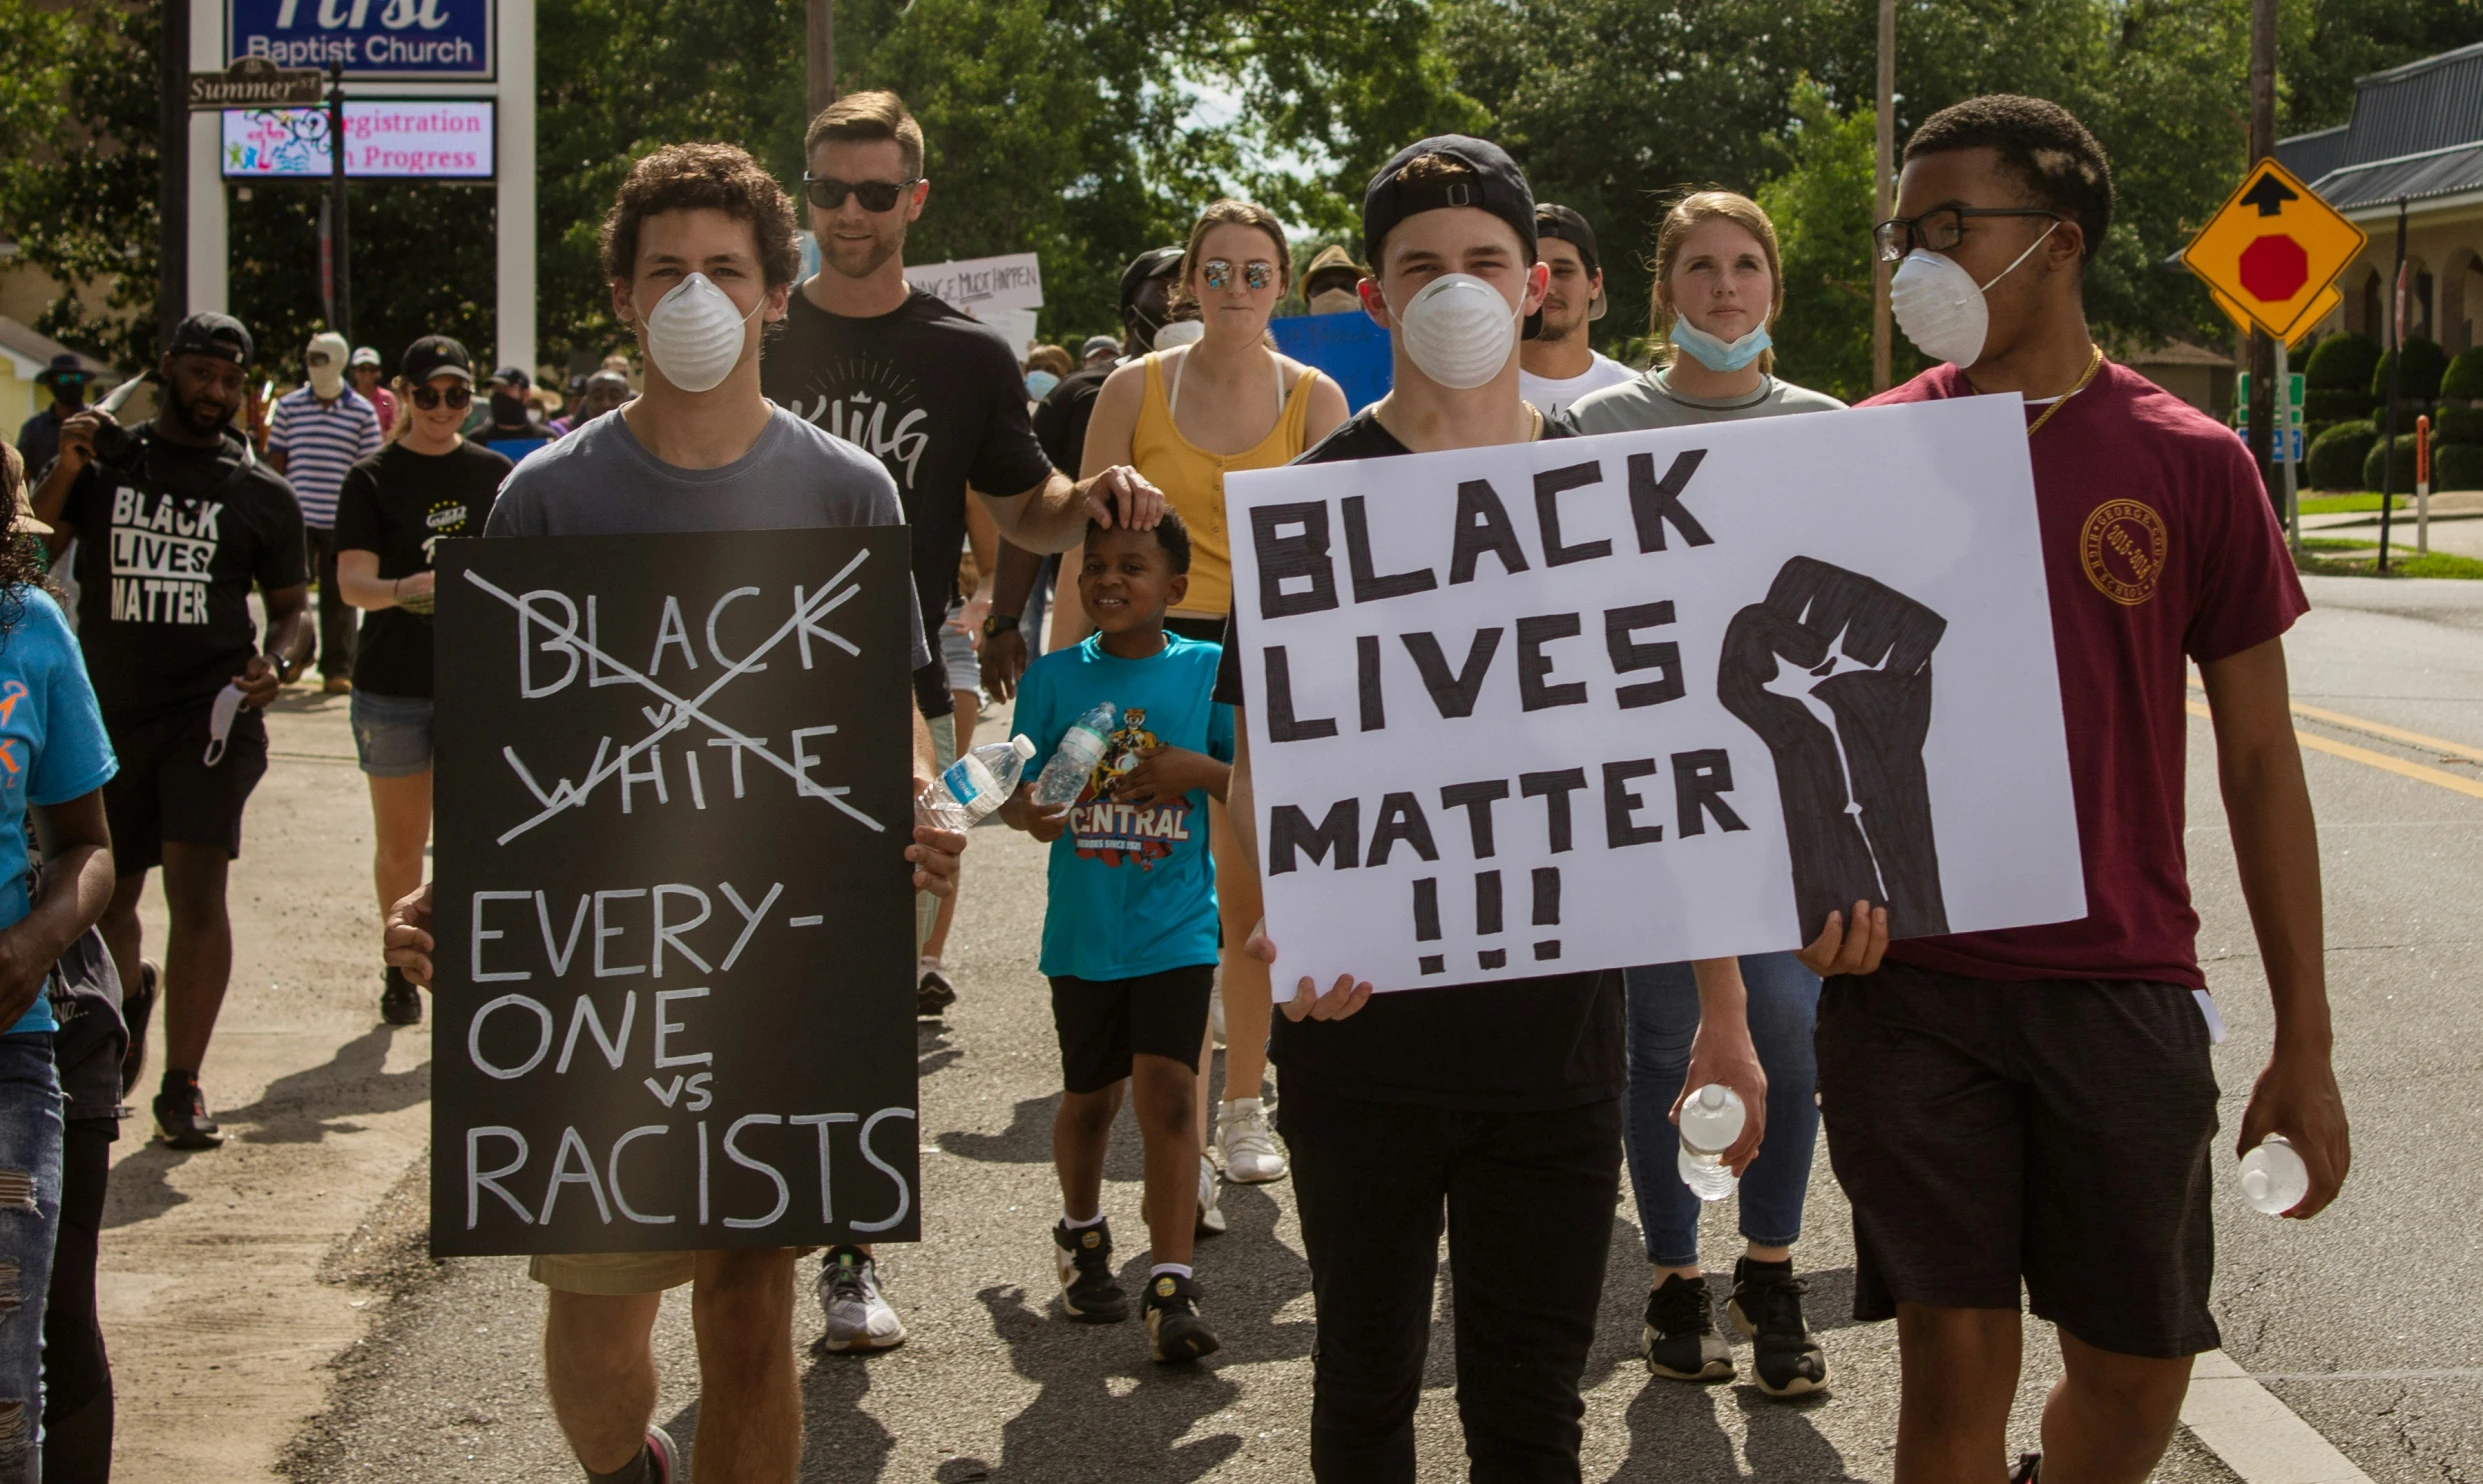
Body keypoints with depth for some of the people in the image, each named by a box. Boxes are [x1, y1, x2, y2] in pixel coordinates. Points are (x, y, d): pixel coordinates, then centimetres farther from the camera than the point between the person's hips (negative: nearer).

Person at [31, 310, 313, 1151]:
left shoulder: (262, 495, 8)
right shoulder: (106, 463, 8)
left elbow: (292, 607, 13)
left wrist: (279, 663, -8)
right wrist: (63, 472, -12)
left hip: (210, 709, -2)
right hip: (109, 713, 2)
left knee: (197, 887, -14)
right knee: (105, 895, 10)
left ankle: (182, 1087, -10)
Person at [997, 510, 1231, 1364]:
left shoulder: (1206, 671, -1)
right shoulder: (1056, 677, 1)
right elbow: (1016, 788, 1)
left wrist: (1196, 769, -17)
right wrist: (1029, 811, -21)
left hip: (1176, 922, -2)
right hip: (1083, 929, 2)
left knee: (1167, 1085, -13)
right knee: (1091, 1095, 13)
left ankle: (1172, 1289, -11)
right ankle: (1081, 1235, 41)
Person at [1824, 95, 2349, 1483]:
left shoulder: (2190, 465, 0)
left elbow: (2260, 755, 3)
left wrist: (2305, 1046, 2)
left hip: (2123, 990, 0)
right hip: (1910, 986, 0)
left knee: (2139, 1369, 7)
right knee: (1955, 1364, 1)